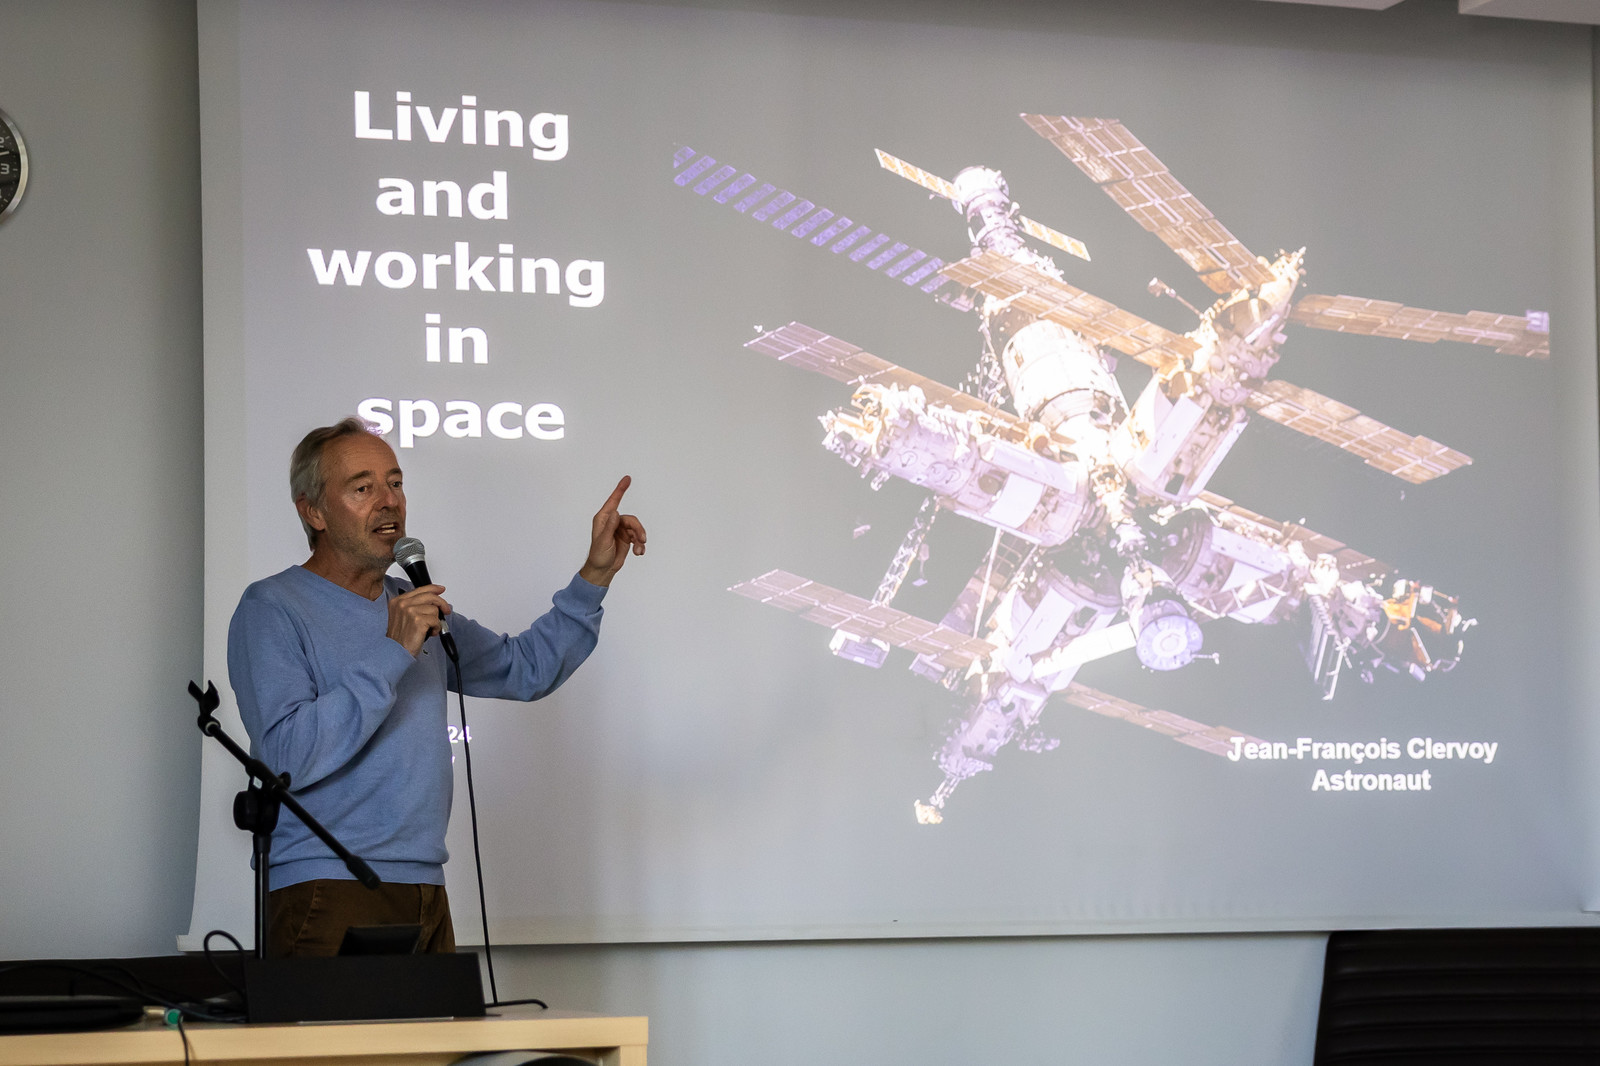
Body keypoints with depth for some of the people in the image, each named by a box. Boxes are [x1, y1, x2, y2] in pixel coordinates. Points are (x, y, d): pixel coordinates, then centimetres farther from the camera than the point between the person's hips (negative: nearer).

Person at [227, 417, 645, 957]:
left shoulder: (411, 605, 19)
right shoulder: (272, 610, -5)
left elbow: (525, 668, 28)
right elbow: (290, 757, -18)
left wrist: (595, 576, 18)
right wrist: (393, 652, -18)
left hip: (425, 893, 7)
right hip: (327, 893, -7)